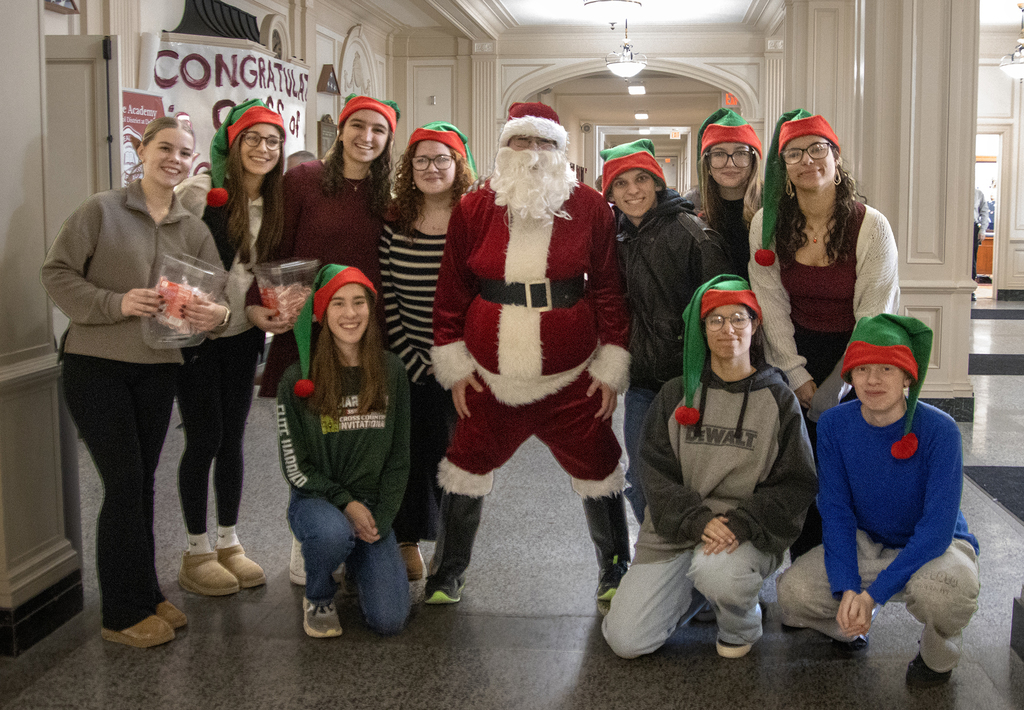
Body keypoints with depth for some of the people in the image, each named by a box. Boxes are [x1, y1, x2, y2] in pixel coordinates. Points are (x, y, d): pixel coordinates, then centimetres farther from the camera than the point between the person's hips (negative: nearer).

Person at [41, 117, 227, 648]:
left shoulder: (193, 230, 10)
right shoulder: (102, 211, -4)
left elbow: (217, 293, 5)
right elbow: (57, 272, -6)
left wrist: (216, 314, -19)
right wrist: (115, 303, -20)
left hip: (158, 369, 5)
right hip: (96, 365, -5)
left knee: (142, 482, 13)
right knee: (124, 483, -5)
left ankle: (144, 595, 26)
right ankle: (124, 613, 8)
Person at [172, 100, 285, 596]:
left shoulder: (274, 204, 5)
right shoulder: (200, 191, -12)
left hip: (242, 335, 5)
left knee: (232, 439, 11)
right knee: (204, 439, -1)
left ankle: (229, 544, 23)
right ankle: (197, 552, 13)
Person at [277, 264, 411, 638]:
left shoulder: (391, 371, 1)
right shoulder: (298, 380, -7)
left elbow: (398, 456, 4)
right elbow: (295, 466, -5)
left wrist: (382, 518, -6)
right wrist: (345, 502, -14)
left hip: (373, 505, 2)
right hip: (316, 500, -2)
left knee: (389, 620, -12)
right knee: (332, 534, -40)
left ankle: (358, 563, 22)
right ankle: (318, 599, -4)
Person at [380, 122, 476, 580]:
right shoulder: (393, 224, 0)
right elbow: (386, 301, 0)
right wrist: (413, 359, -4)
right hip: (413, 364, 1)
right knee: (415, 450, 6)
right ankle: (409, 541, 24)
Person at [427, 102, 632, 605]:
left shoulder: (589, 208, -1)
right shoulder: (473, 209, 1)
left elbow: (608, 289, 2)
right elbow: (452, 290, 6)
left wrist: (611, 367, 0)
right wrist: (455, 365, 3)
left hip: (571, 379, -1)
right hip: (489, 377, 1)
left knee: (597, 469, 7)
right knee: (468, 470, 10)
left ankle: (616, 570, 30)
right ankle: (447, 573, 31)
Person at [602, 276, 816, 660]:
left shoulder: (778, 399, 2)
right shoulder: (677, 394, 6)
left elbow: (795, 484, -1)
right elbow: (656, 471, 1)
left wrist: (742, 522, -17)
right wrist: (697, 520, -16)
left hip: (748, 531, -2)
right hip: (677, 525, 2)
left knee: (715, 570, -37)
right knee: (625, 640, -10)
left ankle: (741, 625, 0)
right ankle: (696, 588, 20)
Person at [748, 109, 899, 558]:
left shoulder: (870, 226, -12)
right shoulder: (768, 224, -5)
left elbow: (875, 318, -11)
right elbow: (771, 306, -3)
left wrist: (833, 390, -12)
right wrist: (798, 377, -7)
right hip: (794, 357, 2)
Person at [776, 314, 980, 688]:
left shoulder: (939, 430, -22)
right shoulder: (834, 425, -12)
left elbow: (938, 527, -24)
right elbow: (836, 510, -9)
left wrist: (873, 594, -29)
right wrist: (847, 589, -23)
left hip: (939, 545, -3)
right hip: (868, 544, 3)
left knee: (937, 590, -38)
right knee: (793, 591, -21)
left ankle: (939, 654, 1)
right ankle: (853, 626, 16)